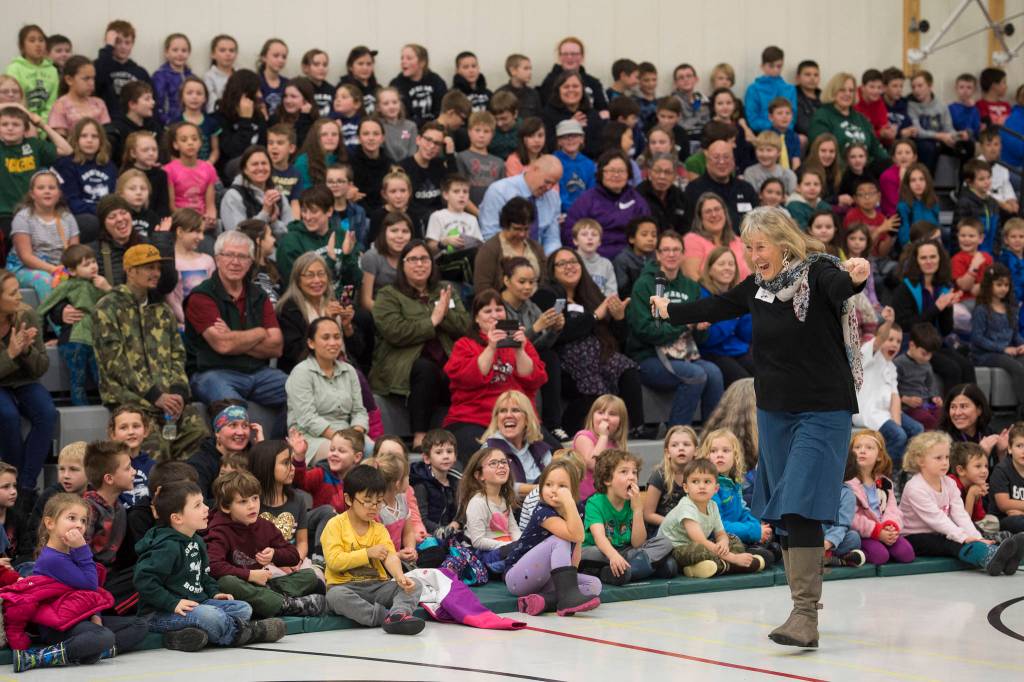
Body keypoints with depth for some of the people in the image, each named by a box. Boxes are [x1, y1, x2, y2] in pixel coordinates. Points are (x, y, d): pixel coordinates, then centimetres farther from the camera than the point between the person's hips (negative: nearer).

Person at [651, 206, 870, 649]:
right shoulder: (760, 285, 7)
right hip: (775, 411, 7)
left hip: (822, 412, -7)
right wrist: (671, 311, 39)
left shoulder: (817, 272, -12)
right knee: (780, 513, 7)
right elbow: (717, 307, 25)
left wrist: (855, 278, -58)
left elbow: (839, 288, -35)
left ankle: (805, 616, -18)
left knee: (800, 508, -16)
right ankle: (803, 612, 14)